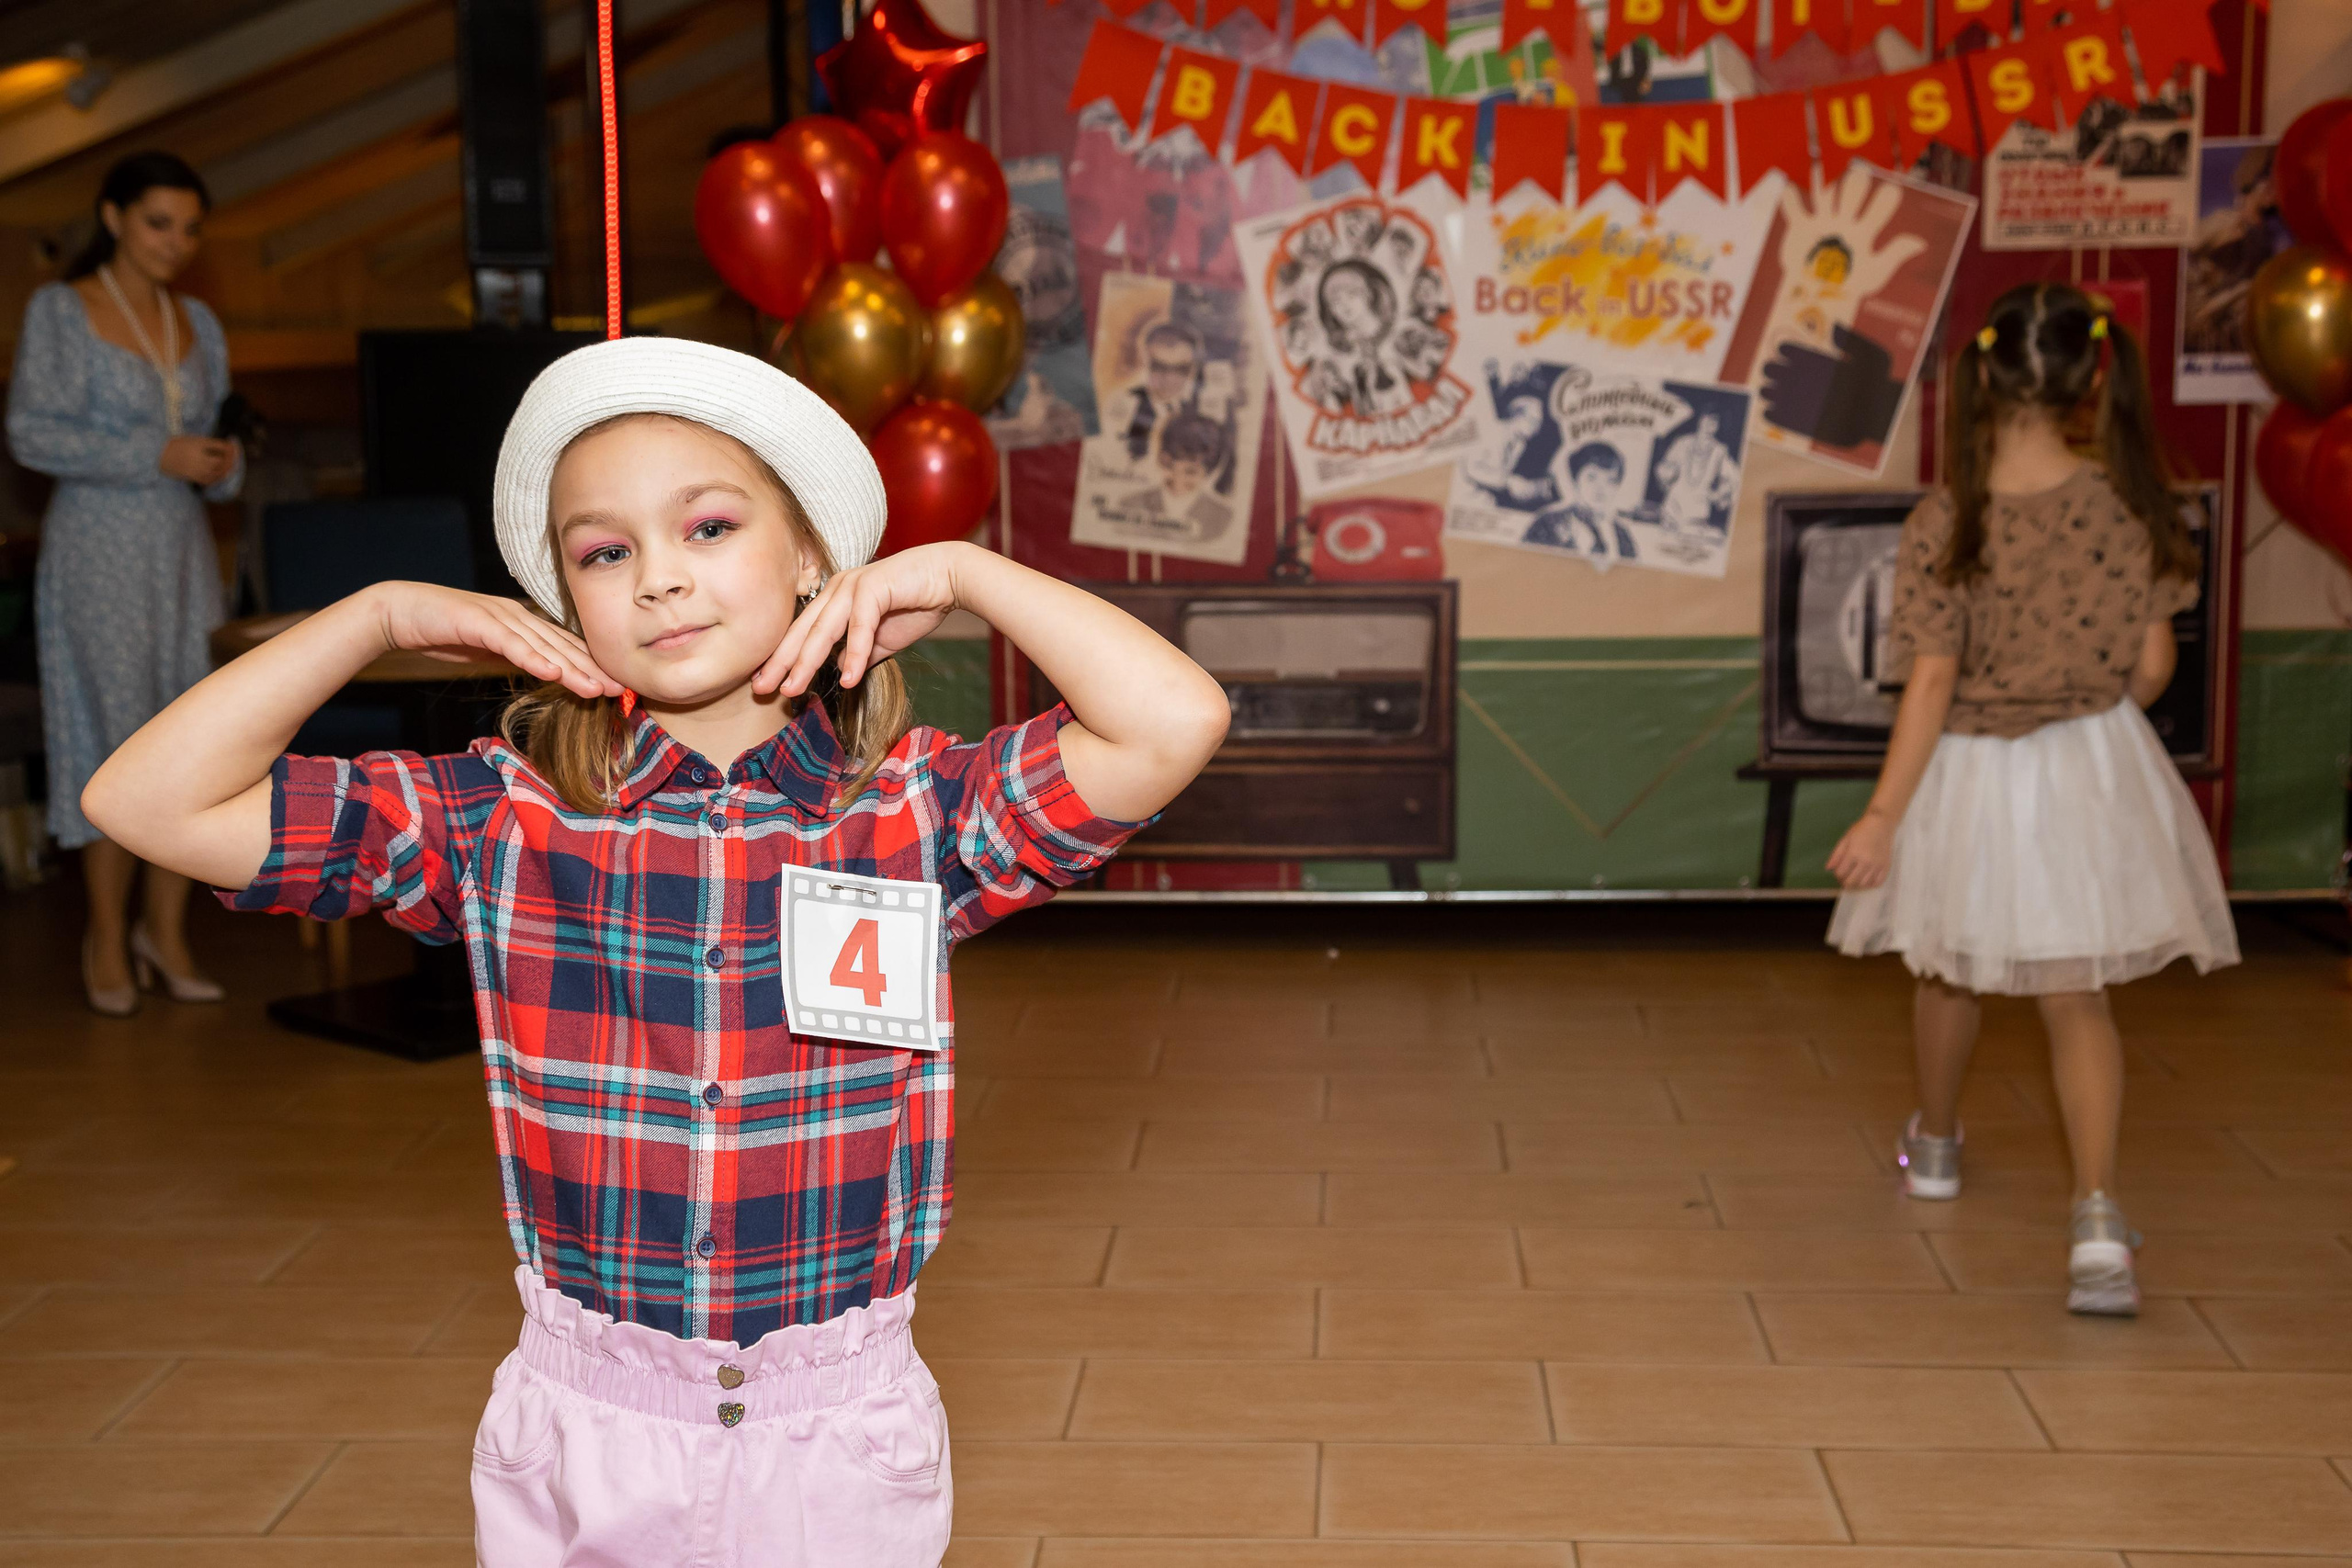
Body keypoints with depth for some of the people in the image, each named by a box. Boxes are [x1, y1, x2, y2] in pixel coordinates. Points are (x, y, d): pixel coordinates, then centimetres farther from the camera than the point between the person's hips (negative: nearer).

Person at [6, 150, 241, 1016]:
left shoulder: (195, 322, 12)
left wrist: (223, 465, -4)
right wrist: (157, 456, -17)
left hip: (183, 546, 5)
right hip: (100, 546, -5)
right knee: (119, 742, -5)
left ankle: (167, 930, 12)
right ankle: (108, 938, 8)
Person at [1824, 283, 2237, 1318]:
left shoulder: (1944, 524, -17)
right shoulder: (2125, 510, -9)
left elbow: (1931, 684, -17)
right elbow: (2151, 669, -3)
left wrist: (1882, 815, -11)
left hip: (1970, 772, -1)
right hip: (2091, 770, 1)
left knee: (1947, 971, 22)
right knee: (2076, 998, 8)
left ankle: (1935, 1144, 46)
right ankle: (2097, 1216, -7)